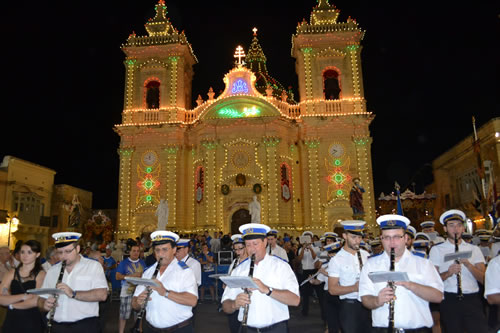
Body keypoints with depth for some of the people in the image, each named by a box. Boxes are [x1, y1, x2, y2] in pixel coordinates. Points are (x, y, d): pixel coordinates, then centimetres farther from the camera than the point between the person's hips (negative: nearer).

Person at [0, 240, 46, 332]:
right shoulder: (12, 273, 5)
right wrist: (23, 296, -17)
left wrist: (11, 304, -4)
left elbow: (36, 301, -16)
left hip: (32, 323, -4)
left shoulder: (41, 274, -7)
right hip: (11, 321, 4)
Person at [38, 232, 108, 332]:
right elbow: (41, 299, 12)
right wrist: (45, 305, -10)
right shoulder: (52, 271, 12)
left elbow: (102, 295, -14)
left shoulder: (93, 266, -2)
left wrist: (73, 294, -22)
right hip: (56, 326, 3)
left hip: (85, 325, -3)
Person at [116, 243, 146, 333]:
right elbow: (117, 277, -7)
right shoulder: (124, 263, 0)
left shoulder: (142, 262, 12)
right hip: (127, 291, -4)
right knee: (123, 315, -4)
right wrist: (131, 276, -17)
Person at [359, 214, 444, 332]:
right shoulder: (371, 264, 6)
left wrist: (409, 284, -17)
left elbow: (438, 297, -3)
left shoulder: (423, 263, 6)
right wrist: (377, 301, -18)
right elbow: (365, 298, 3)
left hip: (418, 328, 1)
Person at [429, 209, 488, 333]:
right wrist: (448, 273, -18)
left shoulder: (474, 249, 14)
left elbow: (483, 279, 4)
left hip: (472, 299, 2)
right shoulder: (436, 250, 8)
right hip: (449, 300, -1)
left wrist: (468, 264, -12)